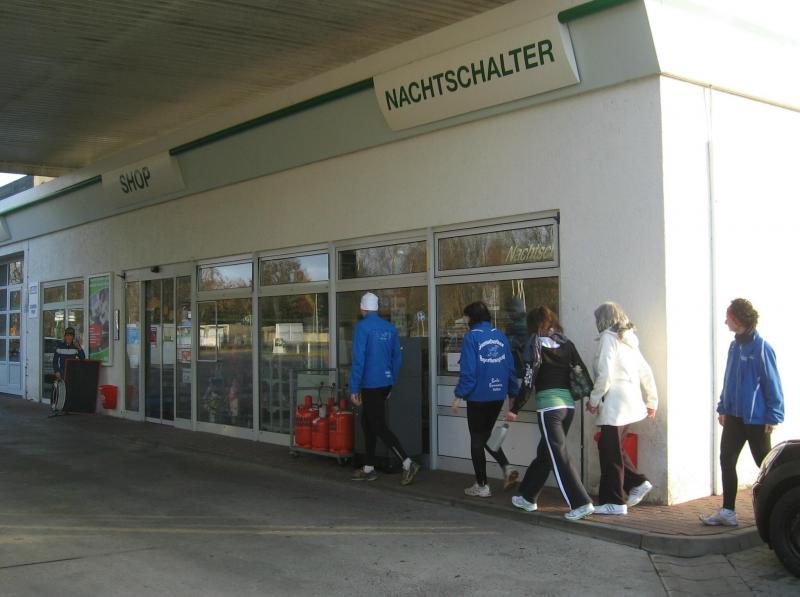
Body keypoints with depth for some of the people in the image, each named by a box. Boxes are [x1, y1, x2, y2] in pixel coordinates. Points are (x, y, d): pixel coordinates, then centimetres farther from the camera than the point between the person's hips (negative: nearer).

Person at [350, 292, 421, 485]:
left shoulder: (362, 327, -12)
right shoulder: (390, 328, 8)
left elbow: (358, 359, -16)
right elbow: (397, 357, 13)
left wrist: (354, 388, -12)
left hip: (371, 385, -7)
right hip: (386, 383, 7)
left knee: (379, 427, -4)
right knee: (367, 423, 17)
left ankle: (408, 463, -12)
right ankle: (369, 469, 21)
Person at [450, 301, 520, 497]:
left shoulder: (471, 337, -12)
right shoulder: (500, 336, 4)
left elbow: (468, 370, -16)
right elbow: (510, 367, 6)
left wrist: (459, 396, -10)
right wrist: (513, 392, 13)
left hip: (478, 396, -6)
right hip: (498, 395, 6)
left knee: (477, 439, 8)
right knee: (486, 434, 23)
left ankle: (481, 486, 12)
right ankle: (507, 467, 5)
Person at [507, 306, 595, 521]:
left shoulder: (536, 343, -4)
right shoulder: (567, 344, 11)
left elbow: (529, 380, -9)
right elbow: (583, 372, 7)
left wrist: (515, 409, -6)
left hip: (548, 405, -6)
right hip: (568, 404, 6)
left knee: (559, 457, -3)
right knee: (545, 453, 17)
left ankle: (581, 503, -10)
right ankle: (528, 497, 29)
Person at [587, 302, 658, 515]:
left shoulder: (608, 338, -9)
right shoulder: (629, 339, 16)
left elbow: (605, 374, -16)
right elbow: (646, 372, 17)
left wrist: (593, 400, -7)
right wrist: (652, 400, 22)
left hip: (615, 404, -9)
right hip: (632, 402, 9)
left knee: (610, 452, 0)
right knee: (612, 448, 18)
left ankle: (614, 502, 5)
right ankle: (637, 482, 14)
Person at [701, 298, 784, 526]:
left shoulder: (761, 348, -15)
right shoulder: (735, 346, 7)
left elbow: (772, 384, -13)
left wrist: (773, 417, -13)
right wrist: (723, 408, 15)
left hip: (756, 418, -7)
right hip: (734, 416, 7)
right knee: (726, 461, 5)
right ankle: (728, 511, 12)